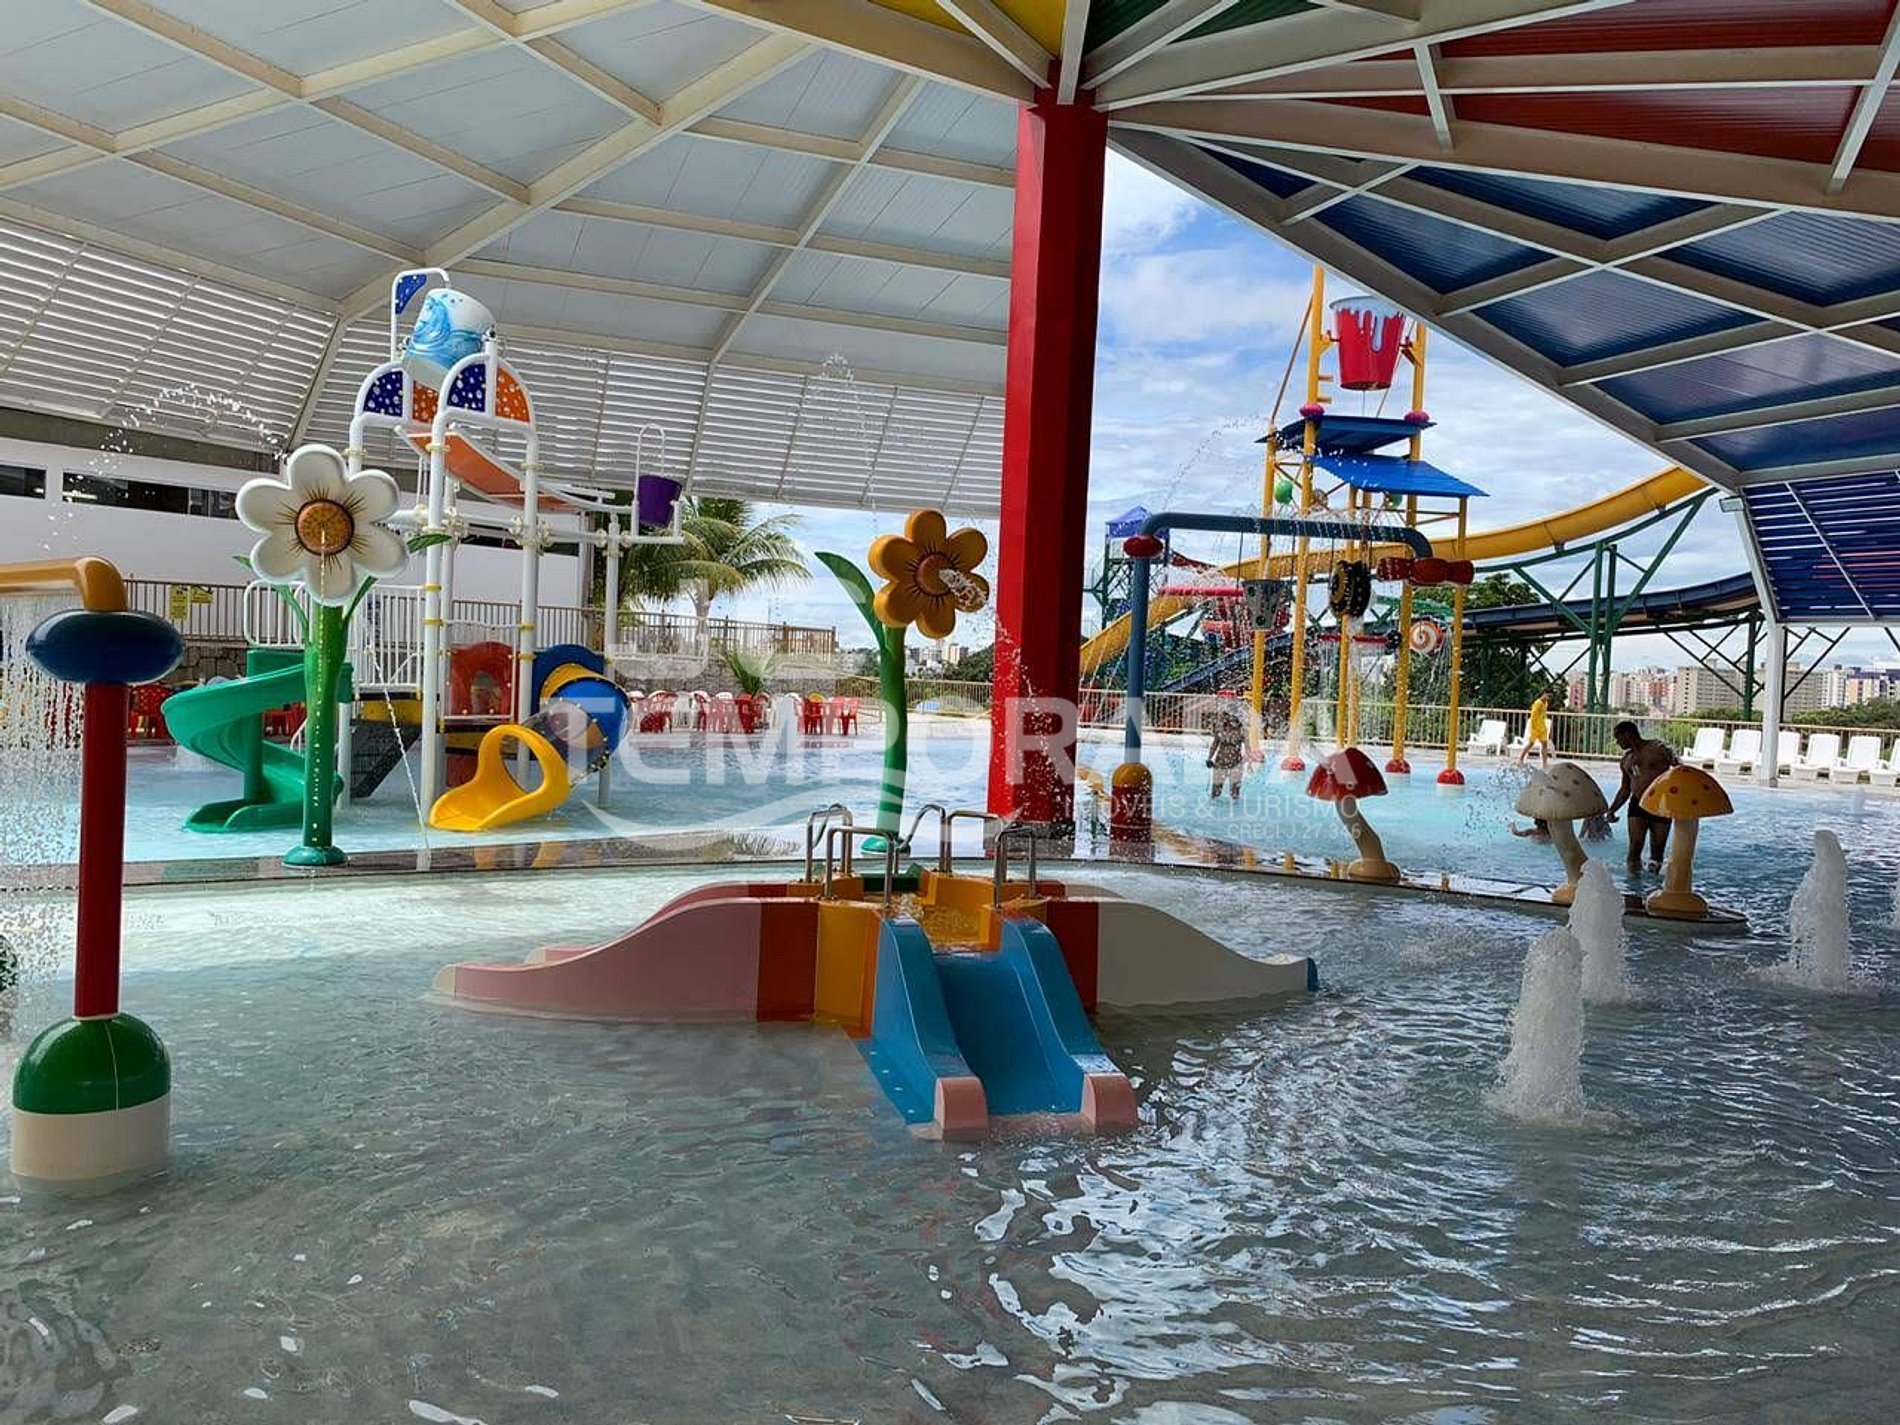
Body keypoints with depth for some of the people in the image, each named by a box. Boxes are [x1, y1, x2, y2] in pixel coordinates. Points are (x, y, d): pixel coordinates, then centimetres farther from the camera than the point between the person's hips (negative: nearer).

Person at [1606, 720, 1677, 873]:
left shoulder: (1659, 748, -1)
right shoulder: (1626, 759, 15)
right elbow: (1625, 790, 22)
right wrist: (1611, 809, 10)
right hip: (1638, 804, 3)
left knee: (1657, 850, 2)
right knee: (1635, 848, -10)